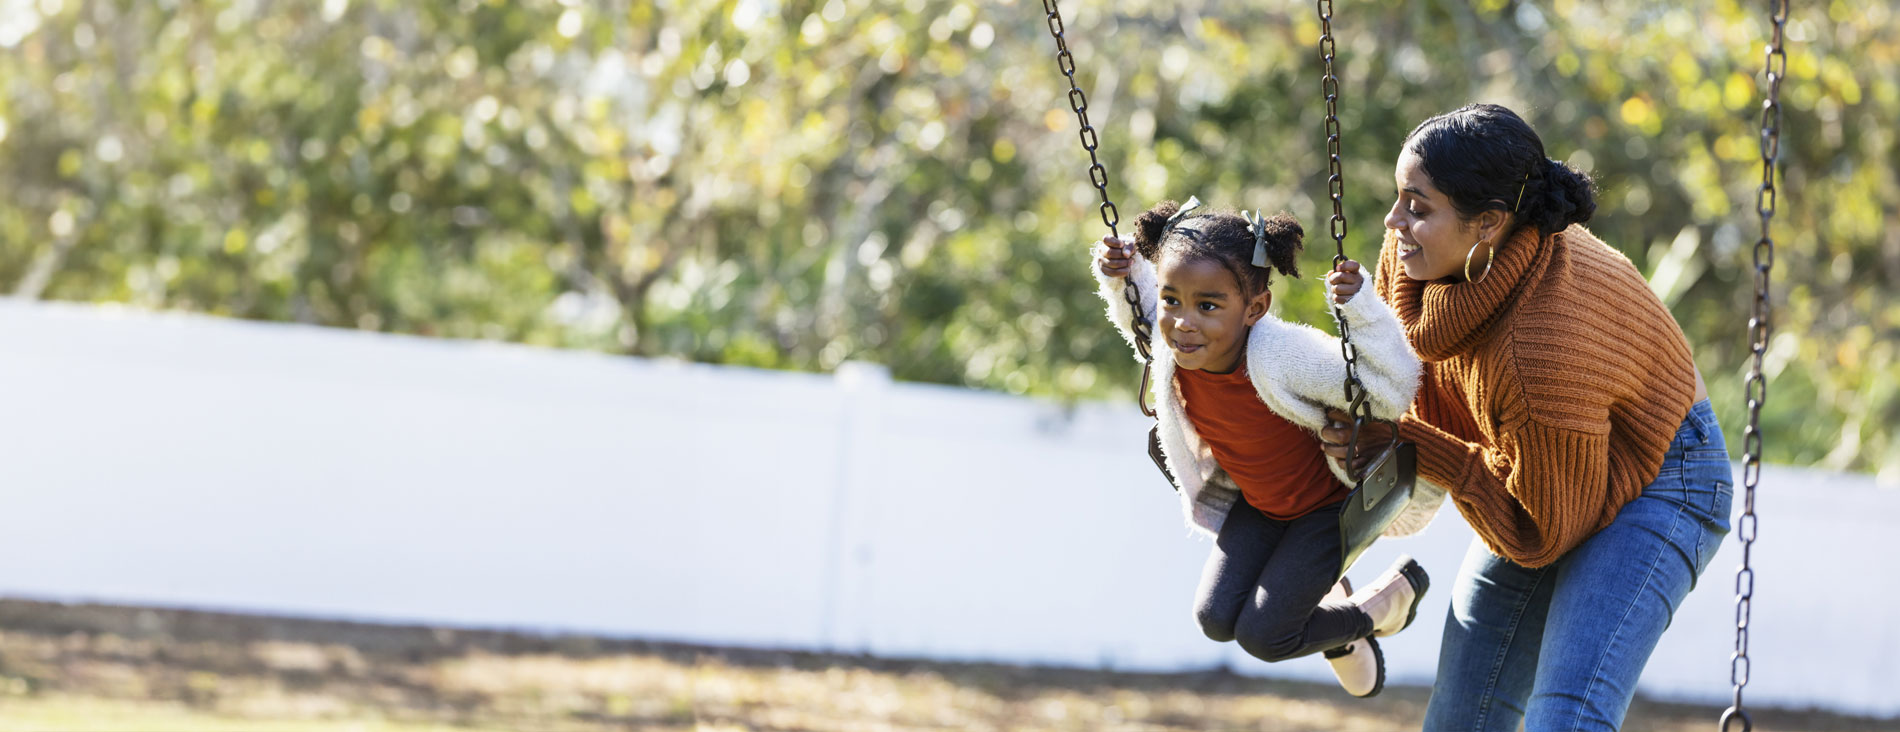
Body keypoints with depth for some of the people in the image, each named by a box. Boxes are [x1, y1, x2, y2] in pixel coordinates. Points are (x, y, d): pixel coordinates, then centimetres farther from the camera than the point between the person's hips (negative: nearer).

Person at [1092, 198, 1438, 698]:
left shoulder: (1285, 359, -41)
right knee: (1217, 619, -4)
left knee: (1263, 636, -9)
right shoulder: (1171, 343, -23)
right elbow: (1135, 314, 5)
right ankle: (1325, 600, 26)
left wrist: (1361, 311, -48)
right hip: (1257, 503, 6)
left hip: (1330, 502, -6)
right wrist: (1120, 276, -16)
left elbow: (1395, 393, -37)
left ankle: (1393, 592, 17)